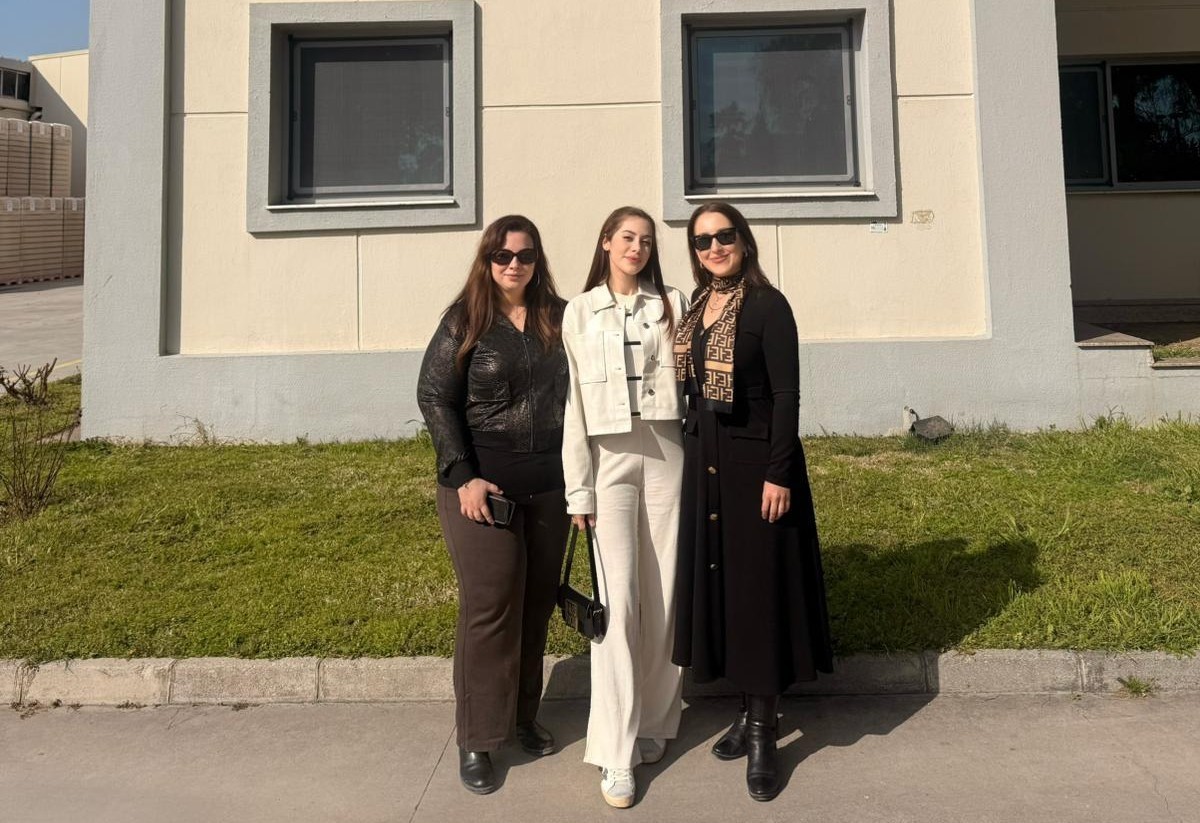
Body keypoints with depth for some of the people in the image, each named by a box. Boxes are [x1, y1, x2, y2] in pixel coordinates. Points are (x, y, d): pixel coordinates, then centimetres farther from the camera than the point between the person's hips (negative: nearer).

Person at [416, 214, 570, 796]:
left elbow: (572, 394, 10)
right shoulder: (465, 319, -4)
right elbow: (434, 396, -7)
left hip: (548, 483, 4)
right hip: (483, 482, -4)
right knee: (490, 605, 0)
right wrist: (463, 476, -14)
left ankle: (523, 716, 29)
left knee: (537, 601, 11)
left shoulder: (559, 318, 5)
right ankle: (476, 740, 15)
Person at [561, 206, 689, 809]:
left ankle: (654, 721, 24)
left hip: (667, 454, 1)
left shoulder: (672, 304, 8)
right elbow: (573, 401, 3)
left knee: (663, 597, 5)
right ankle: (617, 753, 3)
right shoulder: (580, 311, 7)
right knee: (619, 601, -4)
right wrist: (579, 487, -1)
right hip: (610, 459, -1)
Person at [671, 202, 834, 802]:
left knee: (758, 585, 0)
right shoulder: (696, 308, 11)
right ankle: (749, 712, 27)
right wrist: (694, 455, 12)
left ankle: (764, 735, 13)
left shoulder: (767, 305, -9)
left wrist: (779, 474, -19)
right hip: (705, 463, 7)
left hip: (754, 463, -7)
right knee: (719, 582, 11)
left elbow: (786, 394, -13)